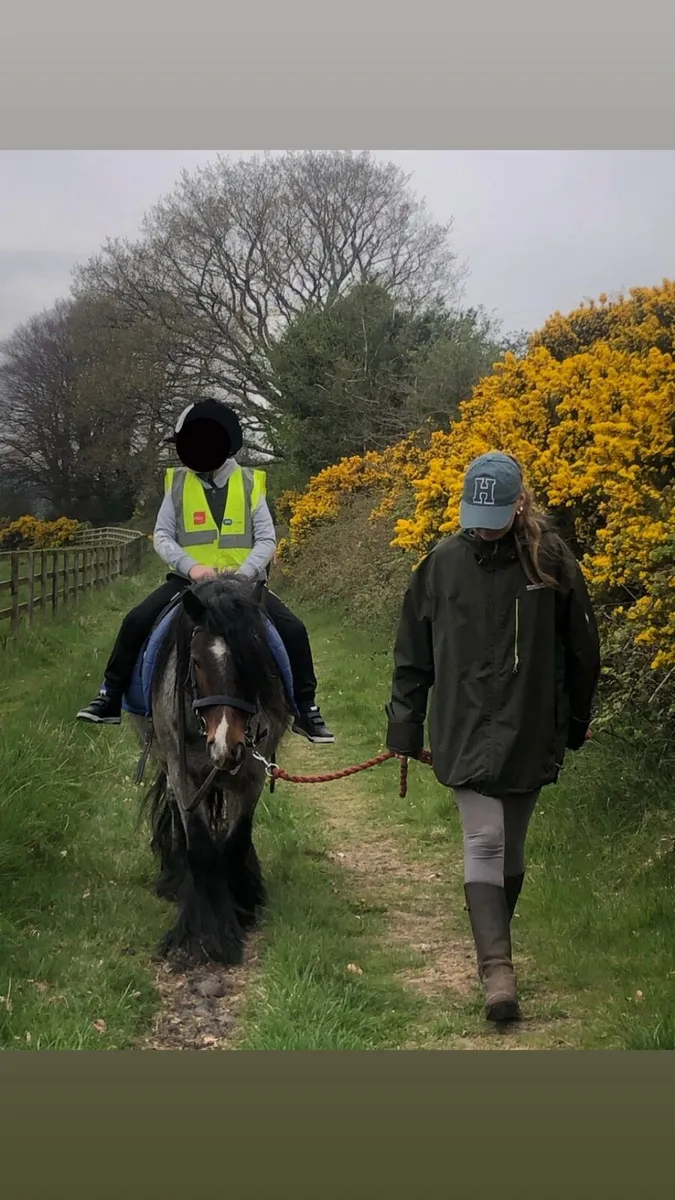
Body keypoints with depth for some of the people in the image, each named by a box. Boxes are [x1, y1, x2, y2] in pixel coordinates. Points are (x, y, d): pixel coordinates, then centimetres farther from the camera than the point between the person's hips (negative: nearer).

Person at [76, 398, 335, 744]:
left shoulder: (249, 483, 1)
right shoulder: (178, 484, 3)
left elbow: (266, 539, -1)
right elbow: (162, 536, 0)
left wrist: (243, 574, -19)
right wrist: (191, 566, -18)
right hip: (190, 579, 1)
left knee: (293, 630, -17)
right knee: (136, 622, -18)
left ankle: (306, 710, -3)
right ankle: (110, 699, -6)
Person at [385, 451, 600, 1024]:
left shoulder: (552, 561, -5)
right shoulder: (443, 562, -3)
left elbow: (582, 650, 6)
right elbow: (413, 654, 4)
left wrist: (576, 724, 11)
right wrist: (406, 729, 3)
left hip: (531, 733, 1)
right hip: (467, 731, -1)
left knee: (512, 846, 12)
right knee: (484, 842, -11)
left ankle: (495, 947, 30)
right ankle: (498, 967, -13)